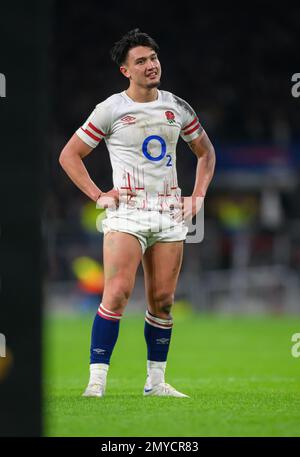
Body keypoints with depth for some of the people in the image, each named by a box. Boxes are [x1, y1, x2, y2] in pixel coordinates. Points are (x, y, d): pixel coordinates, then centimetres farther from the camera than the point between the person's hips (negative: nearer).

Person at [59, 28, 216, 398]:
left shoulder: (177, 107, 11)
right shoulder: (111, 109, -1)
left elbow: (205, 152, 25)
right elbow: (69, 155, 4)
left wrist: (198, 196, 13)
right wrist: (98, 195, -4)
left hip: (170, 215, 4)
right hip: (128, 214, -4)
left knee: (163, 301, 5)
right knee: (118, 293, -18)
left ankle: (155, 382, 16)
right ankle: (97, 380, -18)